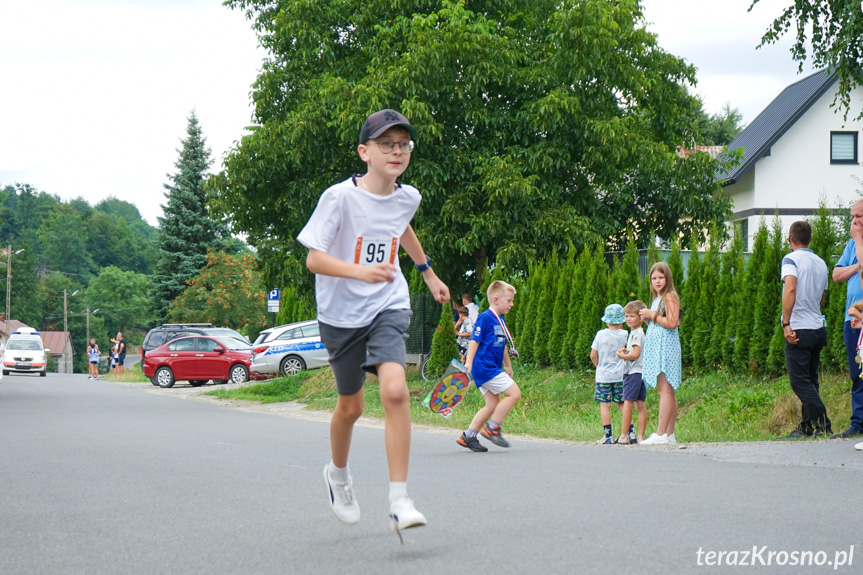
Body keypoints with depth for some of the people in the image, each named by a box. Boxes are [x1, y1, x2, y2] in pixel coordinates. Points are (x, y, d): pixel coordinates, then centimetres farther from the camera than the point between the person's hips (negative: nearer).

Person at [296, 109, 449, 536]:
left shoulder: (407, 197, 0)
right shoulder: (340, 197, -16)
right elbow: (314, 259, -20)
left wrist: (428, 273, 33)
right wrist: (361, 271, -35)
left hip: (388, 307, 2)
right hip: (342, 312, -2)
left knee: (395, 391, -22)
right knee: (350, 406, 12)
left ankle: (399, 501, -19)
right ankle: (337, 473, 45)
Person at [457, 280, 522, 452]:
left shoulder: (501, 320, 18)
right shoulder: (485, 318, -10)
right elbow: (475, 341, -13)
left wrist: (508, 366, 32)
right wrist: (468, 363, -19)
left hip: (492, 369, 10)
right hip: (484, 366, -10)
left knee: (493, 404, 7)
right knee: (514, 393, -13)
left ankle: (468, 436, 11)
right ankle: (492, 428, -8)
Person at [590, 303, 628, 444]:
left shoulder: (601, 334, -4)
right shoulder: (624, 335, -3)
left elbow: (593, 355, -1)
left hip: (603, 375, -2)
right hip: (621, 375, 2)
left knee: (604, 405, -1)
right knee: (622, 404, 9)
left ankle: (608, 435, -5)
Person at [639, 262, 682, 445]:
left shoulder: (670, 297, -8)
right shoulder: (657, 299, 21)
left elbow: (672, 323, -19)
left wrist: (652, 315, -10)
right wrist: (646, 318, 8)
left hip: (666, 346, -10)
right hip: (655, 347, 10)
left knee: (665, 390, -13)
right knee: (666, 391, 8)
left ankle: (661, 434, -18)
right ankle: (669, 434, 8)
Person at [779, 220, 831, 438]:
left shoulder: (791, 259, -8)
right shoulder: (821, 263, 14)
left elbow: (790, 288, -23)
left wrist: (786, 323, -23)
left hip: (799, 330, -7)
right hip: (818, 328, 7)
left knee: (800, 381, -6)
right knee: (809, 380, 14)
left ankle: (823, 426, -14)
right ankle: (806, 427, 15)